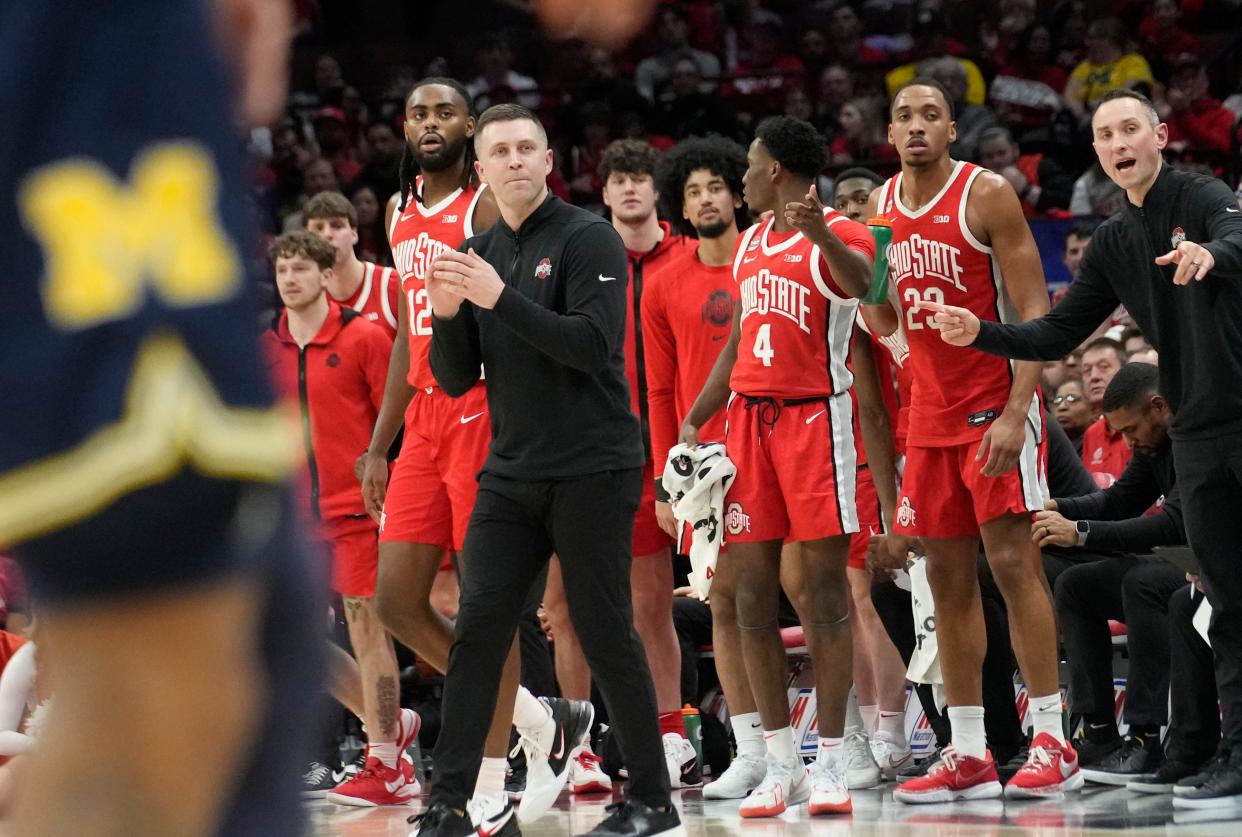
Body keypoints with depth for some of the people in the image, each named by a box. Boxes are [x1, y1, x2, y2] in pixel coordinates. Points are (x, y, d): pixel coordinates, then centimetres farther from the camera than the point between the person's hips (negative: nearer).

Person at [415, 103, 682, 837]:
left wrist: (501, 299, -23)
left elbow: (594, 345, -18)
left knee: (606, 633, -2)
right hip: (512, 473, 5)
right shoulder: (476, 255, 12)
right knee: (477, 629, -2)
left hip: (592, 470, -5)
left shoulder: (588, 240, -5)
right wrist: (447, 315, -7)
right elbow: (456, 380, 12)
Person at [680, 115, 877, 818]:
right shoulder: (750, 243, 17)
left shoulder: (839, 234, -7)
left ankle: (832, 762, -4)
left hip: (815, 415, -7)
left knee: (824, 586, -7)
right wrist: (694, 422, 19)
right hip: (750, 416, 7)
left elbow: (860, 282, -31)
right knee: (754, 591, 3)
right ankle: (781, 764, 7)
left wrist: (821, 235, -51)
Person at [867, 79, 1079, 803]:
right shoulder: (883, 207, 8)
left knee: (1012, 560, -10)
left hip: (998, 402, -6)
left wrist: (1015, 413, -22)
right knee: (948, 576, 4)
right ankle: (968, 755, 7)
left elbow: (1035, 312, -14)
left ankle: (1053, 744, -6)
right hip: (931, 411, 6)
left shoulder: (987, 194, -10)